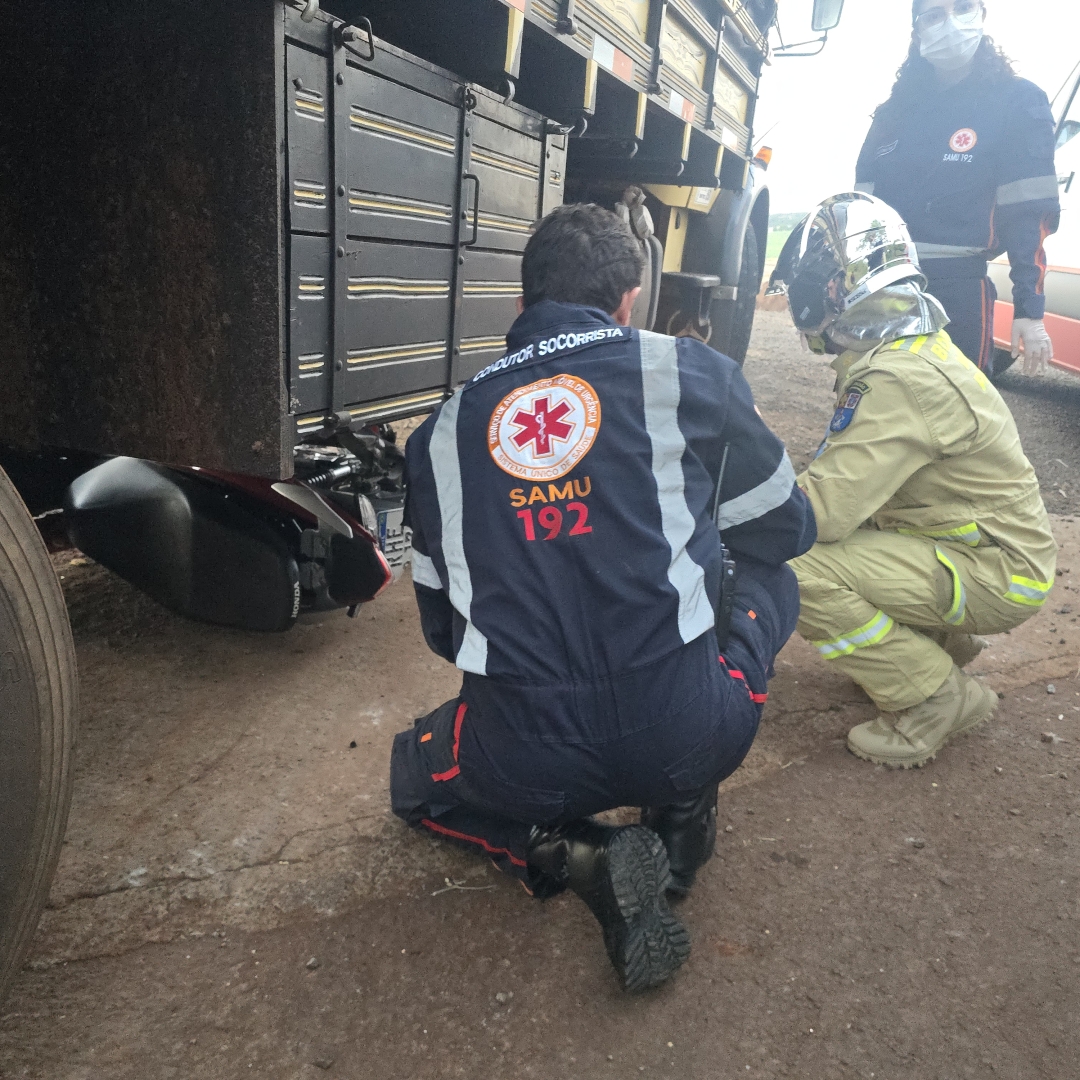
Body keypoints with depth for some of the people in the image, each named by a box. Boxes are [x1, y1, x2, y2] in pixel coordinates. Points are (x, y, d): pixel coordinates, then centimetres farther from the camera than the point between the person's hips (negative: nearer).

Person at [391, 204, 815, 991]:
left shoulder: (444, 429, 8)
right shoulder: (687, 372, 1)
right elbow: (785, 530, 14)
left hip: (523, 764, 1)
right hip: (686, 738, 0)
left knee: (416, 777, 35)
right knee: (770, 582, 27)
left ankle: (581, 859, 7)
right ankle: (684, 812, 17)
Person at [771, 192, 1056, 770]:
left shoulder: (899, 379, -26)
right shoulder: (911, 344, 6)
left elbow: (823, 511, -29)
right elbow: (851, 481, 8)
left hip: (998, 574, -9)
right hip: (987, 545, 10)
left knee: (799, 574, -24)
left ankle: (937, 699, -6)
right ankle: (940, 638, 17)